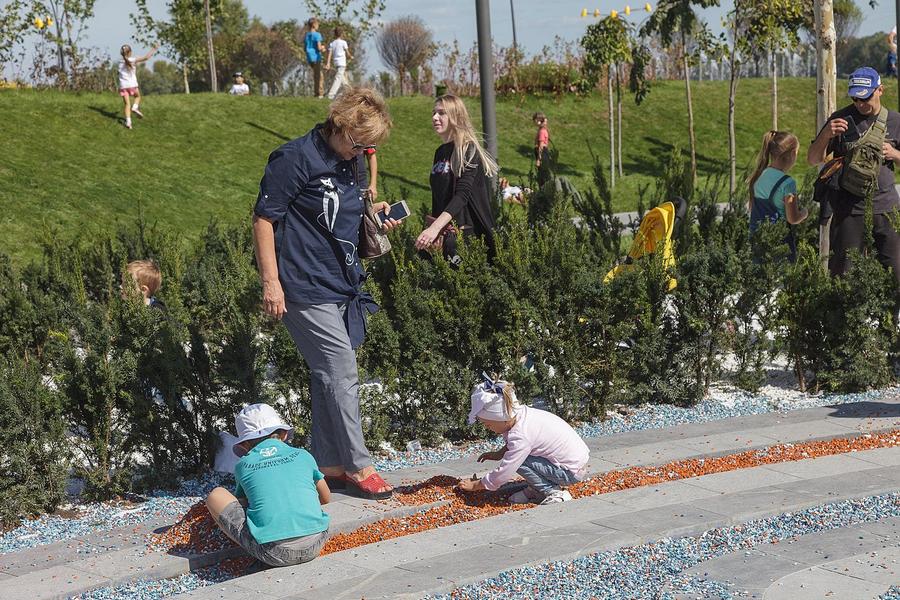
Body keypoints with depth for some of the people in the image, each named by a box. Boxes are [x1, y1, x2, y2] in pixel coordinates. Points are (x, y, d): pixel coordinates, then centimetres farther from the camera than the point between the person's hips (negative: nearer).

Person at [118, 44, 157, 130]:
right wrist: (153, 50, 5)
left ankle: (128, 121, -10)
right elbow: (146, 57, -7)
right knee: (138, 96, 26)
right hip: (132, 84, -2)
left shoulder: (120, 63, 11)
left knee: (127, 104, 3)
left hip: (123, 86, 2)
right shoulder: (133, 60, -2)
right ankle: (135, 107, -2)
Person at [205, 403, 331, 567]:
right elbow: (326, 498, 29)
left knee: (216, 495, 13)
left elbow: (241, 502, 29)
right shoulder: (302, 455, 15)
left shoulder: (243, 466, 12)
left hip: (273, 553, -2)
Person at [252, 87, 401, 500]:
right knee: (342, 375, -7)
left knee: (328, 377, 13)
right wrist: (271, 282, -17)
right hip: (307, 290, -8)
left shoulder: (348, 162, 11)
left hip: (342, 288, 8)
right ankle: (358, 467, 3)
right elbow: (264, 219, -13)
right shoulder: (295, 158, -14)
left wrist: (372, 213, 5)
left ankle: (327, 466, 22)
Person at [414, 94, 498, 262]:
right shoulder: (440, 152, 13)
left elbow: (463, 194, -22)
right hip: (443, 232, 7)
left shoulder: (468, 150, -11)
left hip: (467, 231, -7)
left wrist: (436, 226, -33)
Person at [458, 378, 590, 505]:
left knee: (518, 459, -17)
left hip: (573, 472, -9)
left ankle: (555, 493, -8)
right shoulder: (523, 412, -4)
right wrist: (499, 453, 7)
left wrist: (474, 485, -8)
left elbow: (502, 475, -21)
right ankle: (538, 490, 12)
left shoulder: (521, 437, -27)